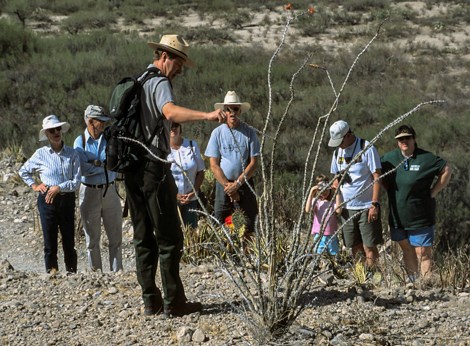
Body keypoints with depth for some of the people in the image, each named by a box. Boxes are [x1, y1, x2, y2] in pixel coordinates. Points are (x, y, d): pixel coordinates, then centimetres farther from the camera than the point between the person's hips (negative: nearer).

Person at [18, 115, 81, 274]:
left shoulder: (72, 154, -2)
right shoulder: (41, 154, 0)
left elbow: (76, 182, -6)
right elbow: (23, 171, 16)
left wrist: (59, 188, -17)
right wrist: (34, 185, 5)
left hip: (67, 199, 0)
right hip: (47, 200, 0)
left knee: (69, 241, 6)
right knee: (50, 242, 3)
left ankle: (72, 272, 16)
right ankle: (52, 272, 11)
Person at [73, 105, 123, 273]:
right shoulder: (80, 142, -3)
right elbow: (82, 169, -14)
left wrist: (97, 163, -16)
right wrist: (105, 166, -10)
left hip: (110, 190, 2)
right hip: (89, 192, -2)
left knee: (115, 236, 5)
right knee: (92, 238, 8)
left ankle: (117, 271, 12)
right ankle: (95, 272, 16)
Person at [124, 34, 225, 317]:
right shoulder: (160, 84, -10)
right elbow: (171, 112, -32)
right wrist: (208, 115, -44)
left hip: (132, 168, 9)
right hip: (154, 167, -9)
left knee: (143, 238, 10)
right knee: (169, 238, -3)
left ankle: (151, 301, 13)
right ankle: (173, 302, -2)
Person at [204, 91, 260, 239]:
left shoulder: (249, 132, 0)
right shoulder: (217, 132, 1)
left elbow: (253, 163, -2)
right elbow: (214, 165, 0)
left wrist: (237, 184, -11)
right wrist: (227, 186, -9)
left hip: (244, 183, 0)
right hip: (223, 183, 1)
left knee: (248, 227, -4)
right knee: (219, 223, -6)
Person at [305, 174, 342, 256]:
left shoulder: (333, 201, 1)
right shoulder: (315, 201, 2)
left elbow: (338, 211, -18)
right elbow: (307, 210, -15)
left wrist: (337, 194, -15)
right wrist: (311, 193, -17)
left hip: (332, 236, 0)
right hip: (319, 235, 0)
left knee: (334, 256, 5)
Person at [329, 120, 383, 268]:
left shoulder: (367, 148, -10)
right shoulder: (338, 152, 9)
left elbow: (377, 177, -11)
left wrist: (374, 204, -16)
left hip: (366, 207, -6)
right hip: (347, 208, 6)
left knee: (369, 247, -5)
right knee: (355, 248, 9)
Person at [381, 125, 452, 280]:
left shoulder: (426, 158, -9)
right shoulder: (390, 158, 4)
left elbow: (446, 170, -4)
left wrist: (433, 192, -7)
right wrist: (390, 190, 9)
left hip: (420, 216, -5)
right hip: (398, 216, 5)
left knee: (423, 253, -5)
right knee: (407, 250, 13)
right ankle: (413, 282, 22)